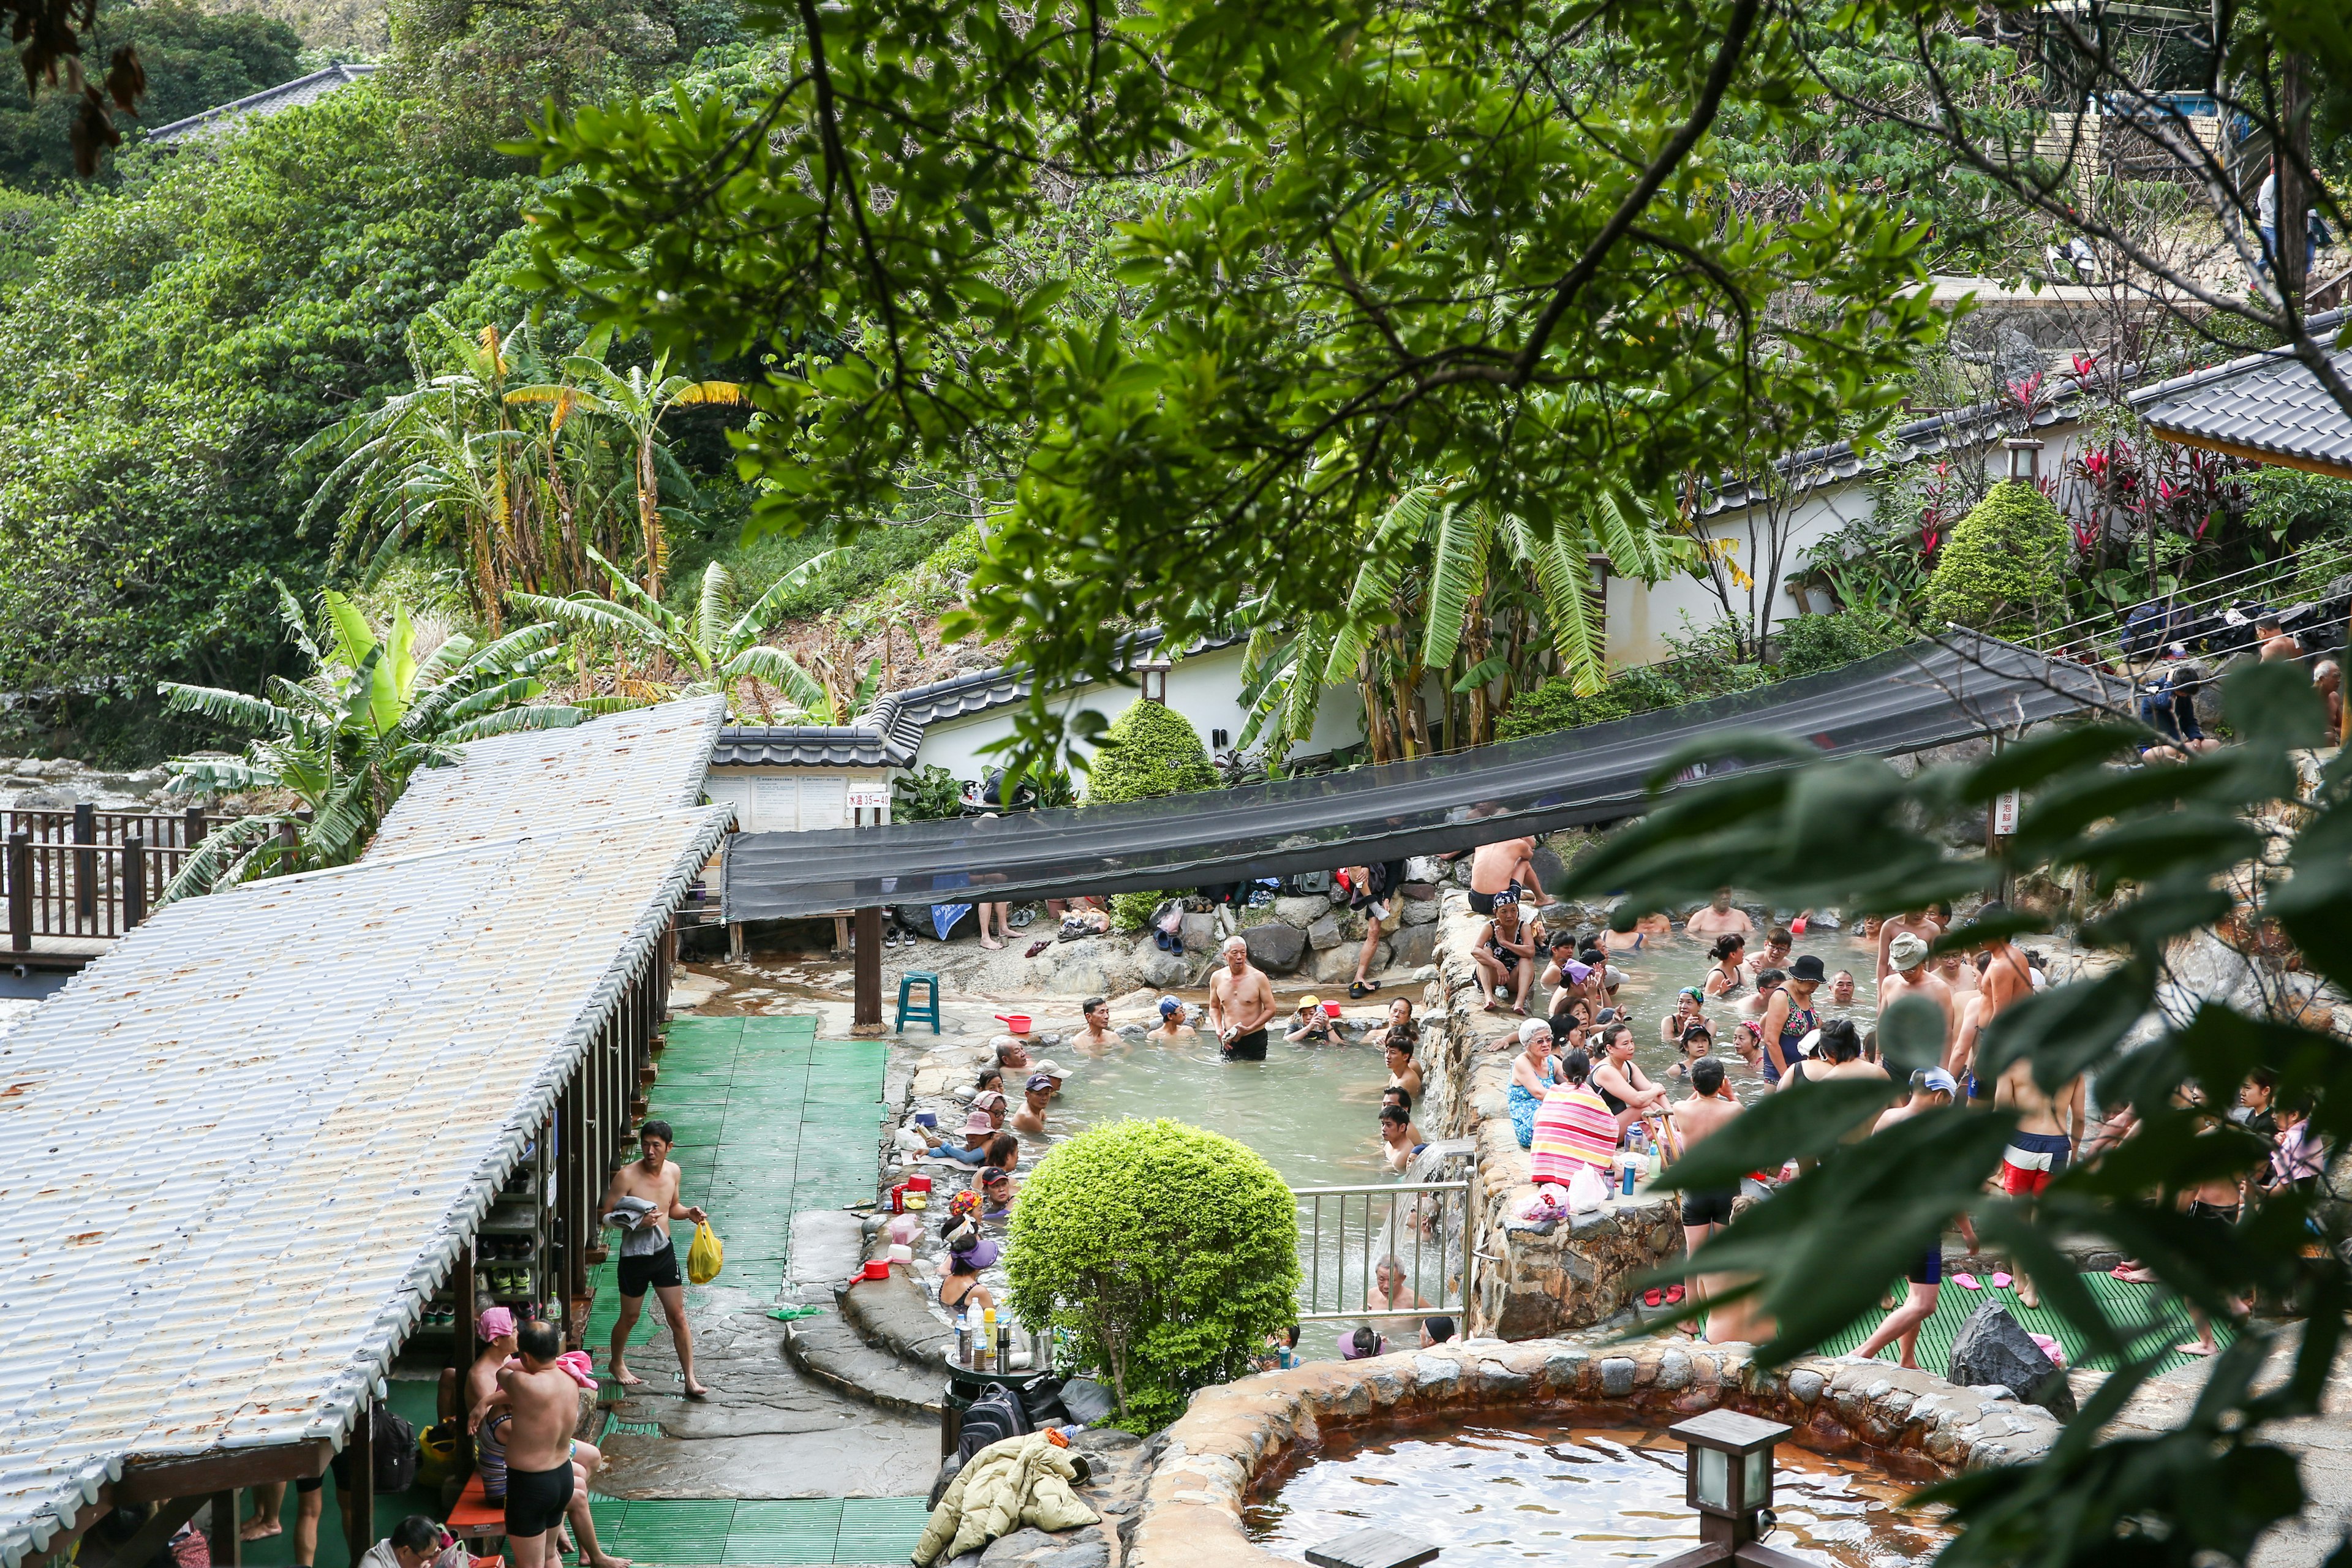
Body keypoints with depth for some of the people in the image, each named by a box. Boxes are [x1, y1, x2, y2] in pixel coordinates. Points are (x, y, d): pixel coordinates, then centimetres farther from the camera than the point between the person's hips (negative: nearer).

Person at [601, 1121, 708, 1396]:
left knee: (678, 1317, 3)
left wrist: (688, 1212, -5)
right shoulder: (627, 1176, -18)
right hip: (635, 1256, -4)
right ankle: (617, 1363, 40)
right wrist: (638, 1222, -29)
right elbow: (607, 1216, -15)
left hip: (664, 1252, 4)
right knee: (630, 1317, 14)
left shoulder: (672, 1171, -1)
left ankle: (690, 1379, 7)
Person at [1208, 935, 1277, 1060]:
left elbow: (1270, 1010, -7)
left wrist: (1248, 1029, -16)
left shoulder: (1258, 977, -10)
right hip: (1228, 1040, 3)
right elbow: (1214, 1007, 14)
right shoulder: (1218, 978, 1)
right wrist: (1219, 1030, -4)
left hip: (1255, 1040, -3)